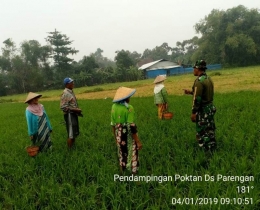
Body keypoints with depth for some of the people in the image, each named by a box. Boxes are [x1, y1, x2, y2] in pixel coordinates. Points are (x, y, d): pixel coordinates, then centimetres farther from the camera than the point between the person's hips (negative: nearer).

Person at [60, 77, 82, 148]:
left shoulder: (71, 92, 13)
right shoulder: (65, 94, -16)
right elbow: (63, 107, -22)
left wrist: (77, 110, 7)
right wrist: (75, 109, -22)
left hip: (73, 114, 10)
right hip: (69, 115, -10)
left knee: (75, 133, 18)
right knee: (71, 134, -6)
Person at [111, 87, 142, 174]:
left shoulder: (114, 107, 0)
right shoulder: (129, 108, -18)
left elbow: (113, 124, 7)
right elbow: (131, 126, -22)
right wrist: (138, 141, -17)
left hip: (119, 136, 6)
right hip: (129, 136, -6)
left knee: (122, 156, 20)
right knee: (132, 156, 8)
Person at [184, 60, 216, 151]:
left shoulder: (199, 81, -20)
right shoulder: (208, 79, 9)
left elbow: (197, 99, -22)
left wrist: (193, 113, -16)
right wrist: (191, 92, 20)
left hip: (203, 110, -9)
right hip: (210, 107, 9)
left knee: (202, 133, 0)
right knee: (210, 130, 17)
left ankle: (207, 150, 5)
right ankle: (212, 148, 25)